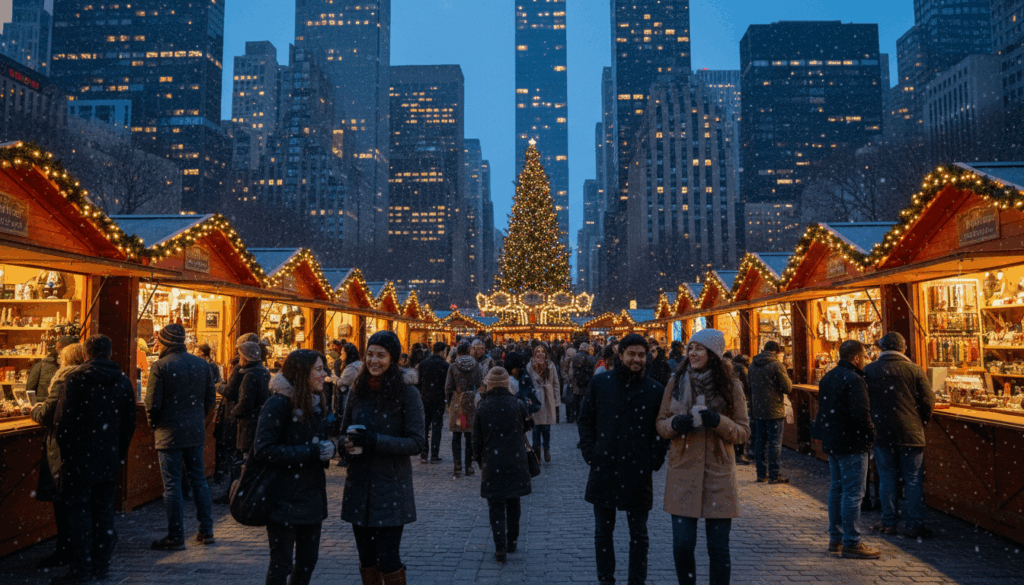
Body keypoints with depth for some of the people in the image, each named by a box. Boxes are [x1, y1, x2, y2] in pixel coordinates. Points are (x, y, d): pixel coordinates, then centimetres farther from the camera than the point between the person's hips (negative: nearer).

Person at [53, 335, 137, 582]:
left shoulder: (75, 379, -9)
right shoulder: (122, 381, 4)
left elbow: (63, 419, -10)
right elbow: (129, 421, 7)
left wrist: (65, 450, 1)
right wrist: (121, 451, 16)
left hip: (80, 456, -4)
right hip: (109, 457, 4)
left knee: (78, 509, 3)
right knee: (104, 509, 11)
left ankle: (81, 568, 5)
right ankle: (101, 565, 16)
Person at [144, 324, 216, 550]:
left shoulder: (160, 366, -11)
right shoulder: (201, 364, 5)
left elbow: (152, 403, -10)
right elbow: (210, 397, 7)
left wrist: (154, 426, 6)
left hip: (169, 433, -5)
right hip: (196, 432, 5)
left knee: (172, 484, 1)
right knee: (198, 479, 13)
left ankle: (176, 537, 6)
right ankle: (206, 531, 18)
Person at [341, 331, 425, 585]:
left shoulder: (407, 393, -9)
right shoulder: (358, 391, 5)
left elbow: (416, 443, -13)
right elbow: (345, 433, 15)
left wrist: (373, 440, -21)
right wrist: (348, 445, -9)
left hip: (391, 488, -4)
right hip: (359, 486, 5)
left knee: (388, 559, -2)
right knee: (366, 559, 14)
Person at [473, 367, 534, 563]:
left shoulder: (481, 408, -6)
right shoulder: (518, 405, -7)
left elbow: (477, 440, 0)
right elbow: (527, 425, 10)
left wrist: (480, 460, 13)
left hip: (492, 464, -1)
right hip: (516, 463, 1)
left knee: (496, 506, 6)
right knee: (513, 504, 17)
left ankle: (500, 547, -1)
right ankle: (512, 541, 28)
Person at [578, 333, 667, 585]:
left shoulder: (656, 390, -2)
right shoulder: (600, 383, 0)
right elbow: (585, 421, 7)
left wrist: (655, 460, -3)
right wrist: (590, 453, -1)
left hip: (639, 473, -1)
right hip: (604, 469, 1)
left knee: (639, 534, 11)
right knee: (603, 532, 13)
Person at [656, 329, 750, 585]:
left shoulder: (731, 386, 0)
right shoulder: (676, 382, 4)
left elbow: (743, 432, 2)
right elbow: (660, 424, 9)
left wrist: (718, 421, -17)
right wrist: (675, 423, -13)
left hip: (718, 476, -1)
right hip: (683, 473, 1)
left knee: (718, 549, 4)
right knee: (682, 545, 1)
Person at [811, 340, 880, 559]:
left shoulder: (827, 378, 12)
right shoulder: (853, 380, -17)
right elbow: (861, 413, -24)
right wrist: (870, 434, -10)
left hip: (831, 442, 9)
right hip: (851, 444, -9)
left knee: (837, 489, 16)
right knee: (853, 493, -3)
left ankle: (835, 538, 23)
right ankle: (851, 543, 1)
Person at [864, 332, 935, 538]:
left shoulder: (868, 371, -1)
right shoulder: (914, 370, -4)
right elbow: (928, 401, -2)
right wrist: (921, 422, 13)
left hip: (881, 433, 1)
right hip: (910, 433, -1)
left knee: (887, 478, 8)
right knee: (913, 480, 7)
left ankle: (888, 522, 14)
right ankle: (915, 525, 10)